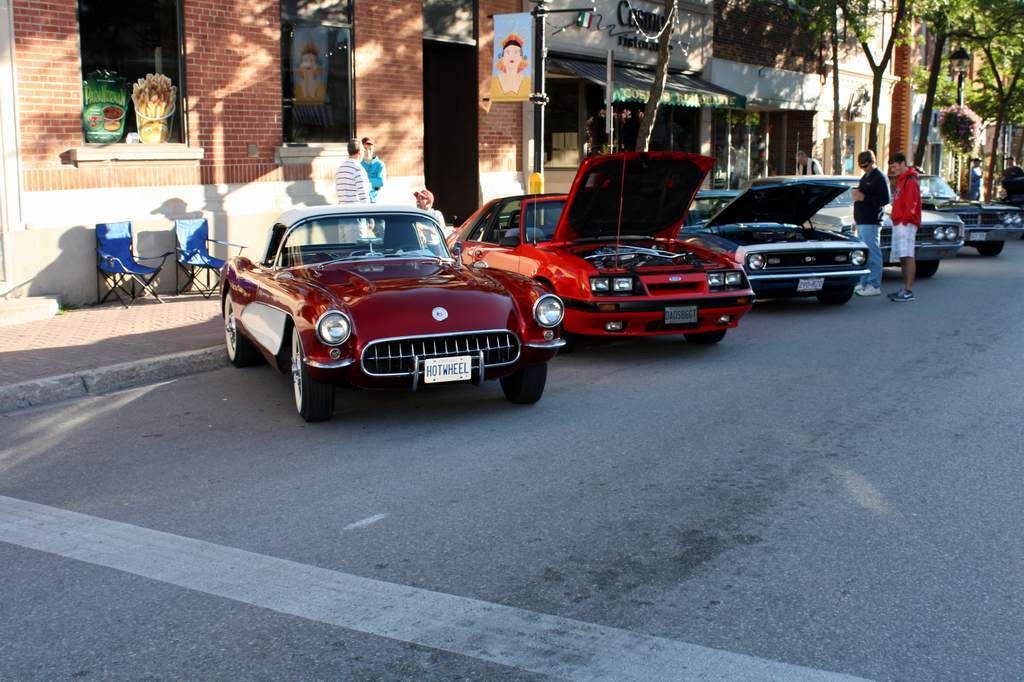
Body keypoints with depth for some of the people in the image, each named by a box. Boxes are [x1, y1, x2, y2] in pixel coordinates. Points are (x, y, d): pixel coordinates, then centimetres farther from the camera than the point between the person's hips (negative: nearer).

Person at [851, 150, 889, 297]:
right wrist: (856, 194, 15)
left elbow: (884, 199, -18)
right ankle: (864, 283, 17)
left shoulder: (879, 178, -9)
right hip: (861, 221, 10)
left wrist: (864, 197, -19)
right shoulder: (865, 177, 21)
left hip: (871, 222, -10)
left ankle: (875, 286, -8)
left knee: (873, 254, -9)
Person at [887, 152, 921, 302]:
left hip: (906, 224, -10)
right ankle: (905, 289, 13)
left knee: (907, 256, -13)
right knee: (902, 258, 10)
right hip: (899, 224, 10)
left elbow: (911, 205, -18)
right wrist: (896, 219, 14)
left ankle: (909, 291, -16)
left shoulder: (911, 181, -11)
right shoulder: (901, 179, 20)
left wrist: (904, 220, -15)